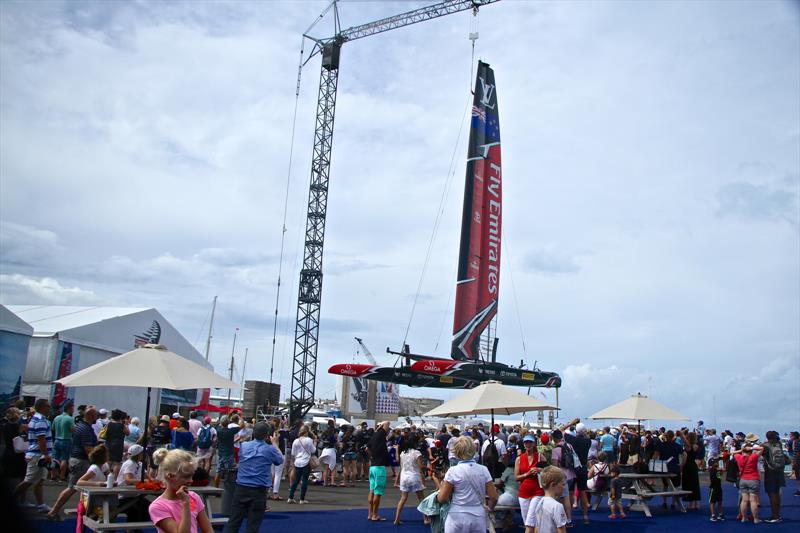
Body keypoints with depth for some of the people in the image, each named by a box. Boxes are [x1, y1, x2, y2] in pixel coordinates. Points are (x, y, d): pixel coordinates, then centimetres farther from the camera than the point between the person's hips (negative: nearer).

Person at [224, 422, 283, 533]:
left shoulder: (243, 446, 3)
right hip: (259, 491, -3)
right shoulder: (270, 449, -6)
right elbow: (280, 460, 14)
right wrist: (274, 444, 26)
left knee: (233, 522, 8)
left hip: (241, 488, 3)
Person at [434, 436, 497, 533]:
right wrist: (489, 508, 20)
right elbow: (494, 497, 0)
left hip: (457, 518, -3)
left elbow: (441, 499, -8)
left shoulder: (453, 471, -9)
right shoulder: (484, 470, 0)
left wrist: (441, 487, 12)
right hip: (479, 518, 3)